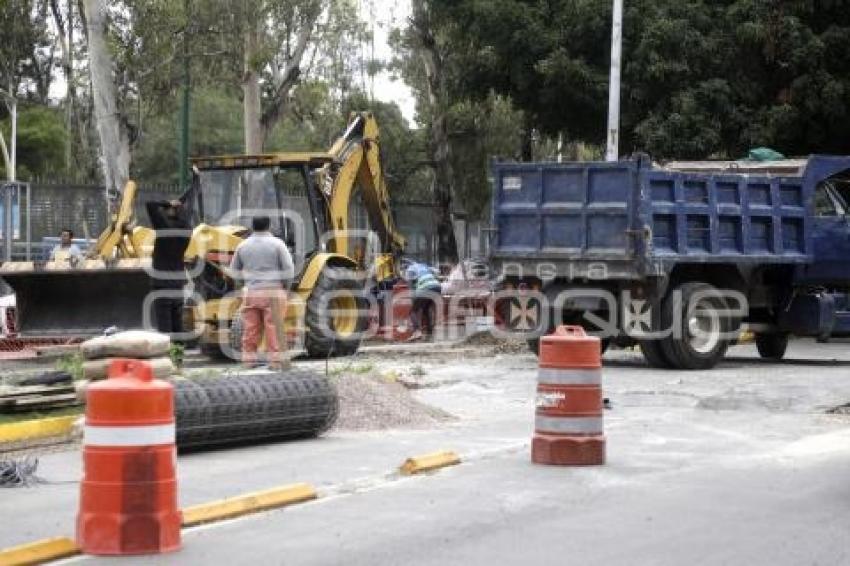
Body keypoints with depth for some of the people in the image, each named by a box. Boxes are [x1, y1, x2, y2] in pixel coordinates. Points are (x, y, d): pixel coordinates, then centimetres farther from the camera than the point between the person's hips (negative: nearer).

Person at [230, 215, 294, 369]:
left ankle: (249, 359, 13)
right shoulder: (277, 244, -6)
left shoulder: (243, 245, 5)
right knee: (273, 327, 1)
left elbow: (235, 269, 15)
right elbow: (289, 269, -8)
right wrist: (285, 286, 7)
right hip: (273, 292, -3)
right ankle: (275, 360, 1)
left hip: (251, 292, 3)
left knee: (251, 327, 9)